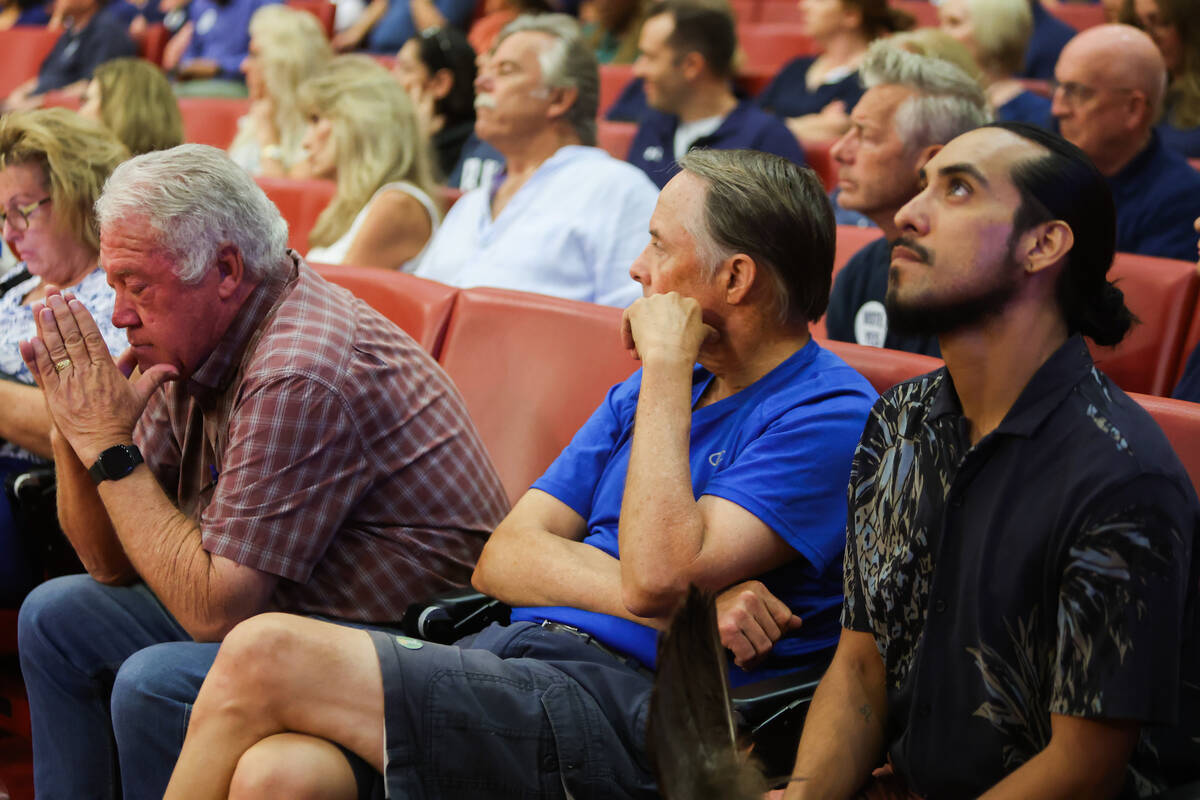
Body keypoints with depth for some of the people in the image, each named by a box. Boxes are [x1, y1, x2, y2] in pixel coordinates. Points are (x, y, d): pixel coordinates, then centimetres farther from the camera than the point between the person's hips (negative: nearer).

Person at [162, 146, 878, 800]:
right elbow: (503, 559, 11)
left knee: (265, 655, -17)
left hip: (624, 705, -7)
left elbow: (658, 575, -18)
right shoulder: (648, 392, 22)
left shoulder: (829, 414, -4)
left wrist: (666, 368, -8)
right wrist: (638, 597, -9)